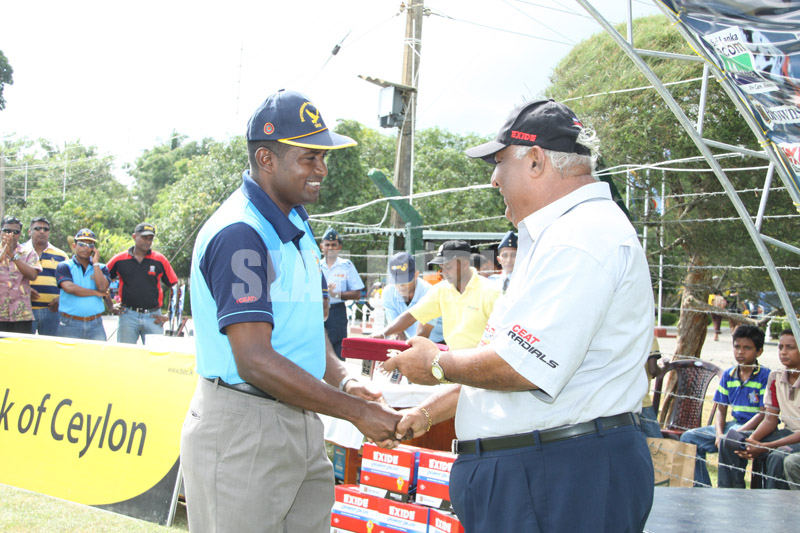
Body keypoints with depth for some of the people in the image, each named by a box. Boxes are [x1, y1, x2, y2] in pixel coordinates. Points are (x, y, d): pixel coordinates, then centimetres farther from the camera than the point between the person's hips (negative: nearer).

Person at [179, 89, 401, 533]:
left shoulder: (296, 222, 13)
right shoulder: (240, 233, -18)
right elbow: (256, 361, -23)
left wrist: (343, 383, 0)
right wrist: (357, 412, -18)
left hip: (299, 422, 9)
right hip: (242, 428, -9)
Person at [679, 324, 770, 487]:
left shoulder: (766, 376, -9)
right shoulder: (728, 375, 9)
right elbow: (721, 410, 10)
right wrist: (719, 434, -9)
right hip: (734, 424, 7)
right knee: (689, 437, -6)